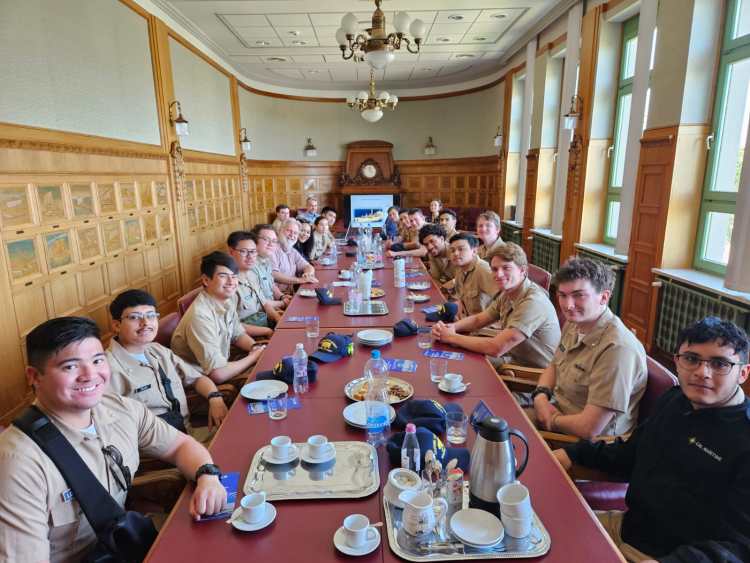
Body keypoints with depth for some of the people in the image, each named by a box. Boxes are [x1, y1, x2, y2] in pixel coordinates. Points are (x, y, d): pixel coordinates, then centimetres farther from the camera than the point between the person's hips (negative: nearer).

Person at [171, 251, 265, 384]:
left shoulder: (227, 299, -3)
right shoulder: (200, 316, -29)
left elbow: (237, 334, 14)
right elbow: (218, 374, -31)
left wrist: (255, 348, -7)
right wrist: (254, 357, -17)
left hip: (220, 364, 8)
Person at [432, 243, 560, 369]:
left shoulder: (533, 302, -28)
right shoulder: (507, 293, 1)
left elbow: (496, 349, -32)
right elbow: (478, 320, 10)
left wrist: (452, 337, -21)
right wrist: (452, 326, -11)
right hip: (513, 357, 7)